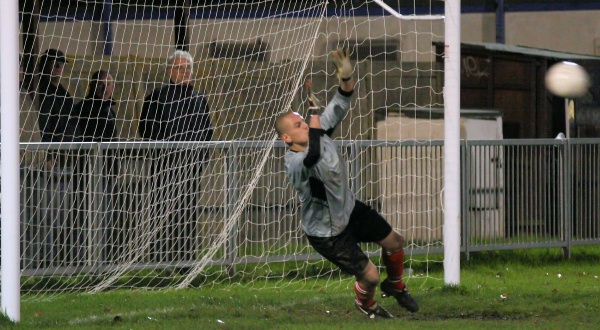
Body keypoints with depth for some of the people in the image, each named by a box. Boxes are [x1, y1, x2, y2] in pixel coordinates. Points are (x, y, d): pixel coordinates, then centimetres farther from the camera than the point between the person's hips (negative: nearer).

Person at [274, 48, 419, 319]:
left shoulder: (320, 133, -11)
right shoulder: (295, 163, -35)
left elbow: (339, 107, -8)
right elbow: (313, 155, -56)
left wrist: (346, 76, -26)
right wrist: (315, 114, -45)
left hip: (349, 209, 8)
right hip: (327, 233, -8)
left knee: (394, 242, 18)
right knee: (369, 276, -2)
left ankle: (395, 287, 49)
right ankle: (365, 304, 36)